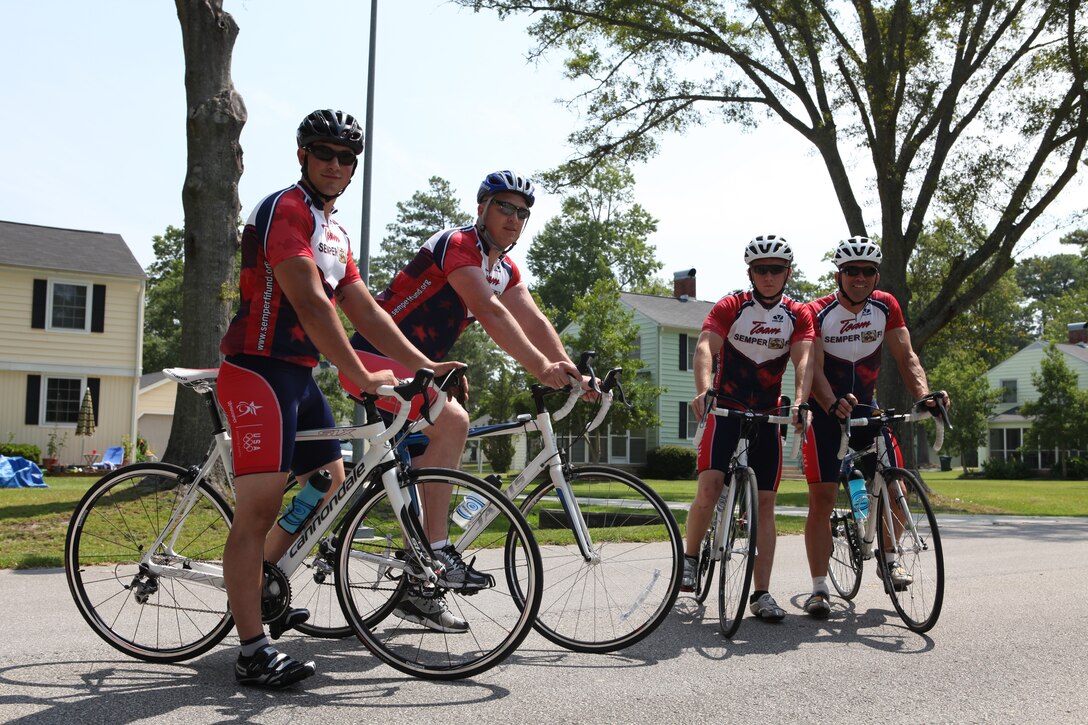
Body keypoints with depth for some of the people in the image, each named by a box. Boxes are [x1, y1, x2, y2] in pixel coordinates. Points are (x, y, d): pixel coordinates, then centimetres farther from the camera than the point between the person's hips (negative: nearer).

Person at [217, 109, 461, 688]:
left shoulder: (335, 233, 18)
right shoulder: (285, 210, -11)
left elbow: (366, 312, 15)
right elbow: (309, 303, -22)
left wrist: (426, 366, 8)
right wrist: (362, 377, -24)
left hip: (299, 375, 10)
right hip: (259, 372, -10)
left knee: (330, 486, 15)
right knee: (259, 508, -11)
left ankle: (258, 589, 30)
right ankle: (253, 651, -8)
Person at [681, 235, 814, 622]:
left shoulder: (798, 315, 1)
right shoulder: (730, 307, -7)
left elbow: (803, 359, -14)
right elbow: (705, 346, -22)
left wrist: (800, 401, -34)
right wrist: (704, 390, -42)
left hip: (768, 415, 3)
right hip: (726, 410, -3)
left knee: (765, 503, 1)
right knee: (709, 489, -20)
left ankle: (761, 594, 6)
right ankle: (690, 558, 6)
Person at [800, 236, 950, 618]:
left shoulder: (886, 307, -5)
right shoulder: (818, 313, -16)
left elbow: (906, 357, -10)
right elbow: (814, 368, -26)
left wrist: (924, 394, -29)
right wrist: (833, 405, -45)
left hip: (866, 407, 4)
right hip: (825, 412, -3)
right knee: (822, 498, -8)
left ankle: (889, 557, 22)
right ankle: (819, 588, -2)